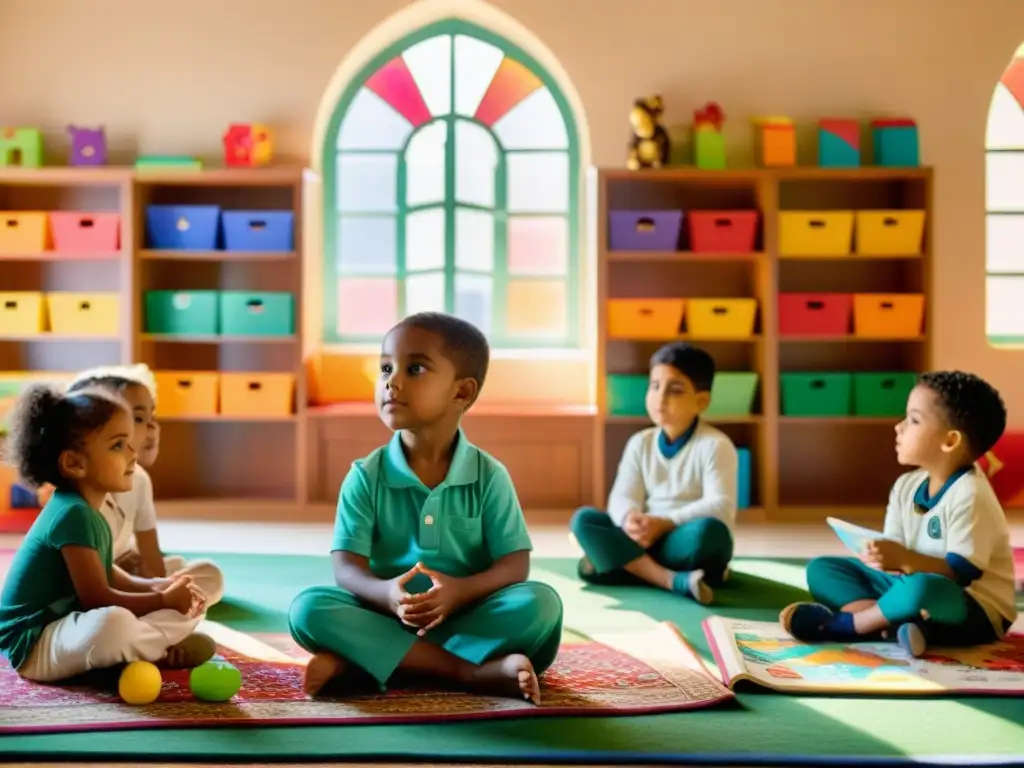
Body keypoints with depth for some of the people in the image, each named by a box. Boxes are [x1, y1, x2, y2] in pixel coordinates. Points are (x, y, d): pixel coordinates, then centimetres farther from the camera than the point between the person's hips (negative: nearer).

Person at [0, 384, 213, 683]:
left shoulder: (81, 509, 7)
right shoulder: (74, 515, -23)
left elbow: (104, 574, 18)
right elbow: (97, 599, -24)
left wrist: (155, 587, 4)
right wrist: (164, 599, -14)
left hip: (64, 628, 10)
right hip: (33, 646, -10)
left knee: (186, 609, 15)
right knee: (113, 623, -41)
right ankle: (165, 651, -12)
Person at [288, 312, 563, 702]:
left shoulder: (489, 475, -1)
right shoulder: (365, 476, -1)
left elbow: (515, 564, -7)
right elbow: (347, 569, -9)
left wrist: (460, 591, -28)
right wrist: (386, 594, -33)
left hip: (467, 619, 0)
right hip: (388, 619, 0)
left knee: (541, 602, -27)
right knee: (308, 608, -26)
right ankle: (474, 672, -31)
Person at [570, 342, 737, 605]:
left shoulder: (715, 445, -7)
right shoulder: (640, 443, 7)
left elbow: (721, 507, -18)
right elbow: (622, 497, -3)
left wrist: (665, 523, -28)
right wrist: (630, 519, -28)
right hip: (647, 541, 5)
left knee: (708, 529, -38)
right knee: (583, 519, -18)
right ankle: (673, 579, -32)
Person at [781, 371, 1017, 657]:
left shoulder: (969, 495, -19)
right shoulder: (906, 486, 4)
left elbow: (964, 571, -23)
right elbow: (897, 554, 1)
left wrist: (906, 560, -32)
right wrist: (881, 556, -23)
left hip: (976, 608, -8)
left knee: (920, 589, -42)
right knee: (820, 569, 3)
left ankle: (843, 623, -18)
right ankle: (892, 621, -22)